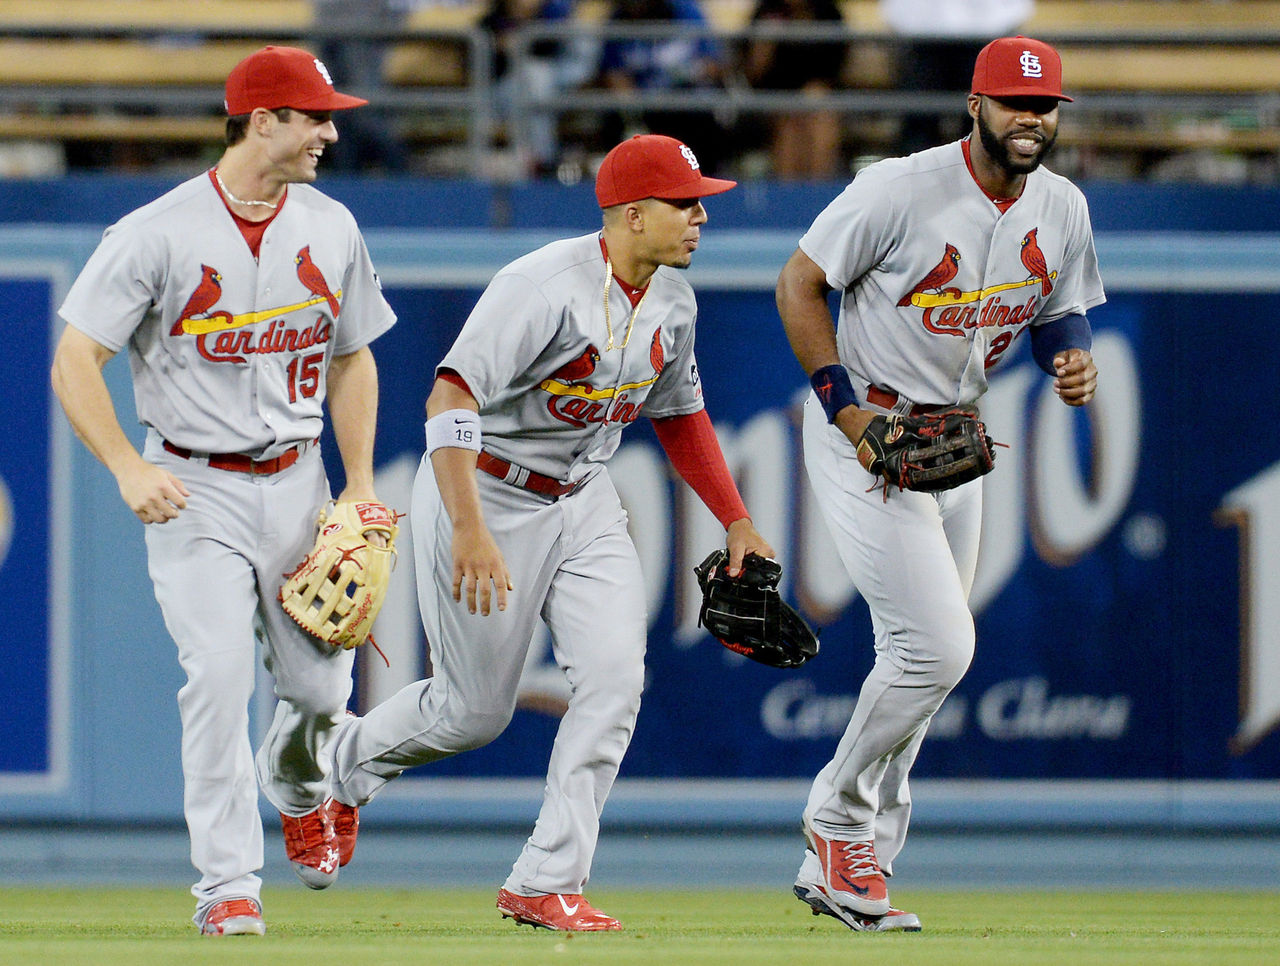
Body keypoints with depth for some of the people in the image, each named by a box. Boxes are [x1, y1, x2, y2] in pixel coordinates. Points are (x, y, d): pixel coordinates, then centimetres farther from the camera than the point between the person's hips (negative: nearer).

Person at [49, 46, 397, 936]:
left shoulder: (331, 229, 5)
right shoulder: (156, 234, -12)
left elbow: (351, 358, 16)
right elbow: (76, 361, -11)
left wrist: (360, 485, 8)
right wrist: (129, 468, -24)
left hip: (295, 484, 5)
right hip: (194, 489, -4)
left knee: (319, 683, 7)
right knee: (219, 674, -16)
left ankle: (298, 782, 42)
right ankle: (229, 887, -10)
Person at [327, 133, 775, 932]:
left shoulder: (673, 299, 0)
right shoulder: (547, 288, -26)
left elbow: (679, 413, 17)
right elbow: (452, 398, -33)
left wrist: (736, 521, 11)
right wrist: (471, 531, -42)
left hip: (584, 504, 7)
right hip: (486, 494, -7)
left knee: (614, 678, -12)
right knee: (476, 711, 3)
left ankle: (545, 884, -8)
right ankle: (343, 759, 34)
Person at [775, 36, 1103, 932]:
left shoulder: (1062, 209, 0)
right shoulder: (903, 190, -19)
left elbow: (1061, 311, 14)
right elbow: (800, 283, -11)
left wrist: (1075, 360, -11)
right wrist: (845, 409, -18)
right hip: (865, 432, -8)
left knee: (919, 660, 11)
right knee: (937, 647, -17)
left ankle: (848, 868, 23)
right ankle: (837, 817, 5)